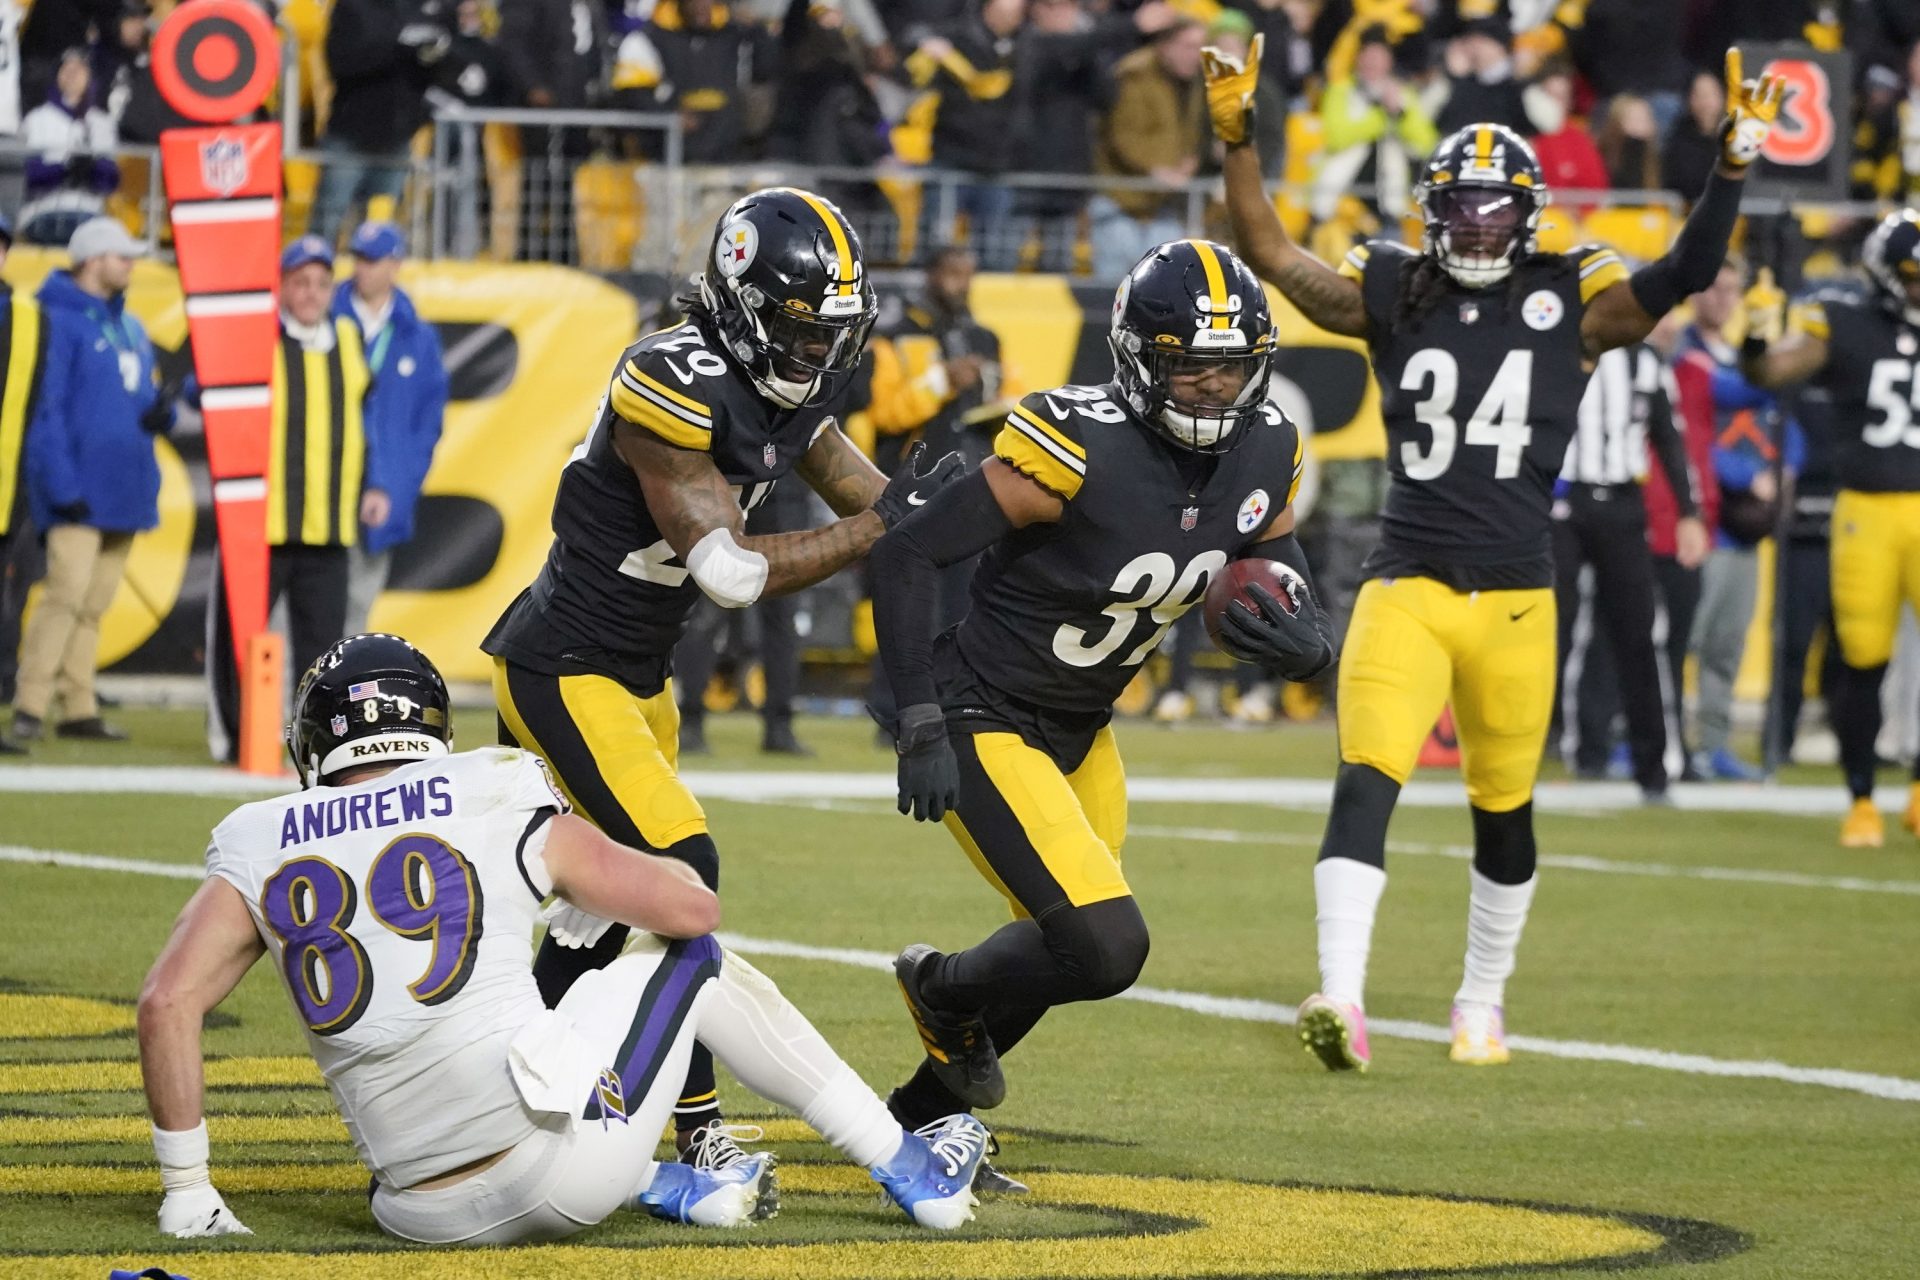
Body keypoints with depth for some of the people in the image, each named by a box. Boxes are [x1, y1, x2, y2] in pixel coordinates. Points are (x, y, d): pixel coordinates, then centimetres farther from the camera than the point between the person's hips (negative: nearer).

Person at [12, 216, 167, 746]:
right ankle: (29, 708, -16)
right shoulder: (58, 321, -7)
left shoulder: (131, 328, 19)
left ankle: (79, 708, 12)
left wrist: (160, 413, -2)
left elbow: (142, 399, 23)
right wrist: (62, 485, -19)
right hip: (77, 496, -8)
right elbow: (46, 409, -12)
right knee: (68, 592, -16)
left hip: (124, 492, 8)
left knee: (93, 603, 9)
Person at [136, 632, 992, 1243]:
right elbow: (692, 908, 7)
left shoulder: (262, 855, 8)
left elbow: (167, 1003, -3)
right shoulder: (498, 805, 3)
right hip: (559, 1169, -2)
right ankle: (909, 1171, 33)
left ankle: (673, 1189, 25)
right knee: (688, 952, 26)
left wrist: (188, 1195, 4)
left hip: (425, 1215, 2)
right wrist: (601, 876, 30)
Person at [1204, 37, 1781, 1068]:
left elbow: (1684, 274, -10)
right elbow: (1271, 256, -1)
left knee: (1503, 809, 13)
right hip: (1406, 586, -1)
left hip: (1515, 599, 1)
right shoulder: (1392, 293, 4)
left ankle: (1482, 1004, 31)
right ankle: (1341, 999, -25)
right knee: (1365, 783, -18)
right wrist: (1235, 141, -13)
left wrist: (1733, 163, -22)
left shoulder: (1572, 303, 1)